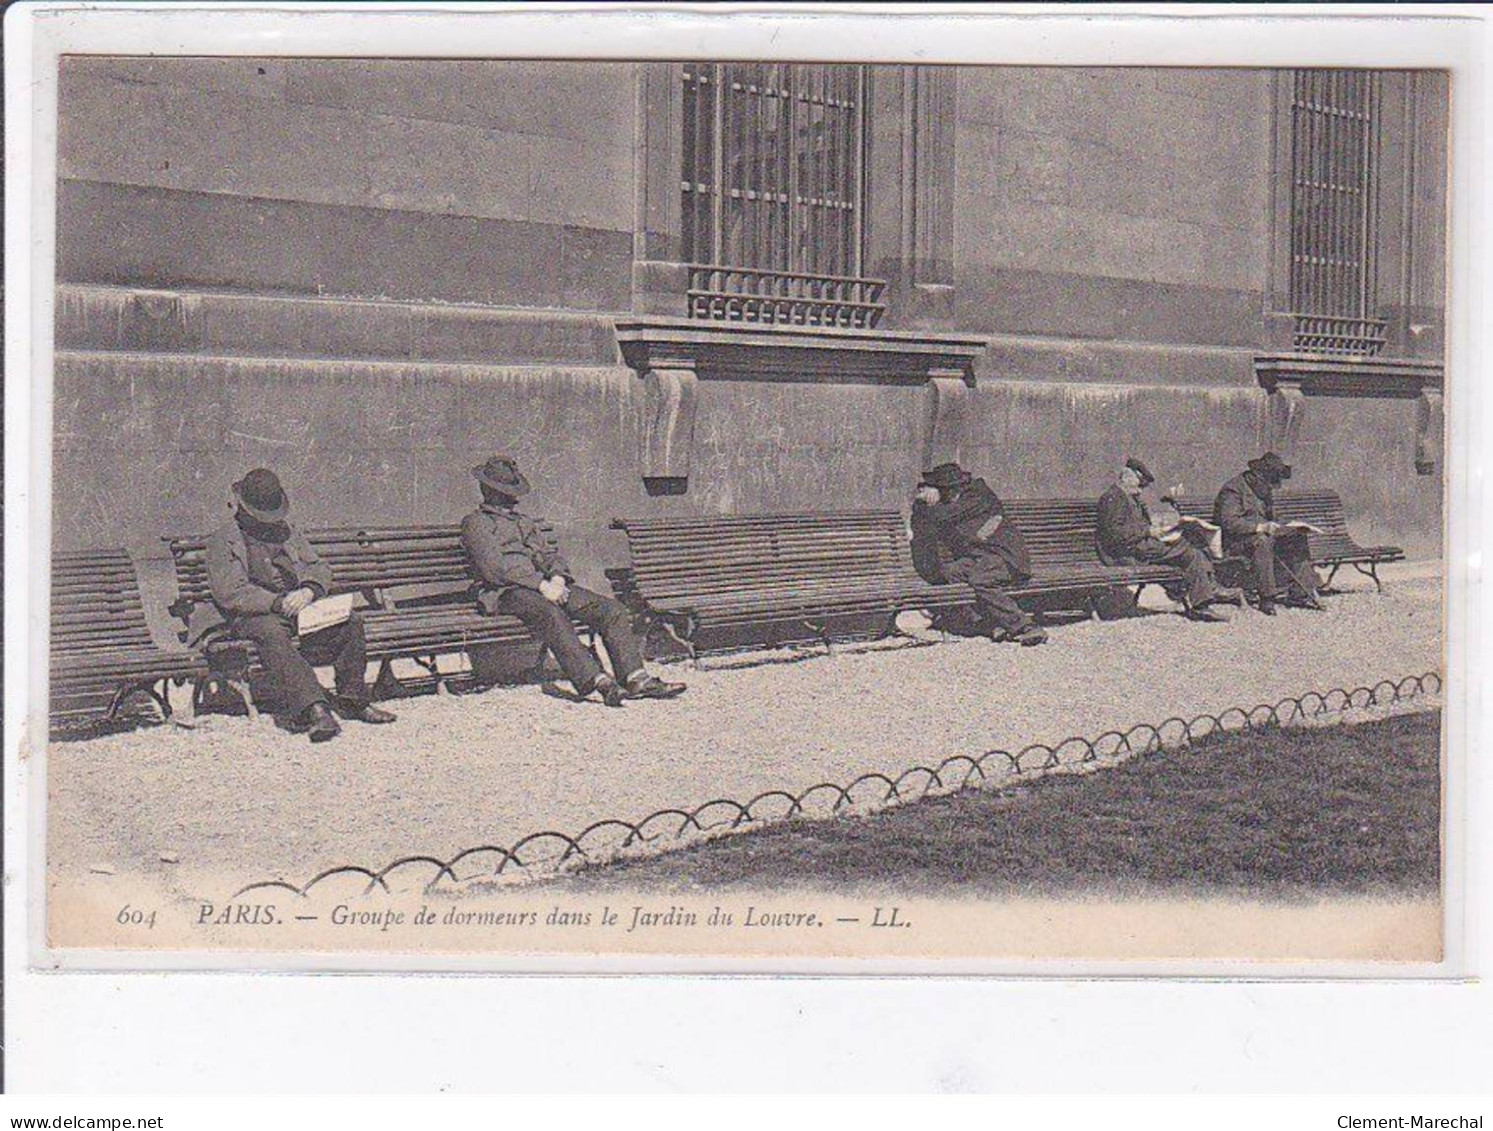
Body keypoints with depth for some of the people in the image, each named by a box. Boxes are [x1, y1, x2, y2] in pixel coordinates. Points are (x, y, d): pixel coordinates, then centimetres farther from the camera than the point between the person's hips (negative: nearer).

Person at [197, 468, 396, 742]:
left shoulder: (287, 534, 22)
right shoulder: (223, 541, 2)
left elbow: (321, 569, 16)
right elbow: (230, 593, -11)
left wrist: (309, 590, -10)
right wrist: (278, 603, -22)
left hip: (298, 611, 6)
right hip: (251, 617, -6)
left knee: (351, 621, -15)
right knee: (272, 634, -40)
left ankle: (352, 700, -9)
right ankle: (313, 707, -52)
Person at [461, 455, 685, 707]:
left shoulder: (525, 523, 33)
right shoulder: (475, 523, 11)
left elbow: (551, 552, 20)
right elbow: (492, 567, -5)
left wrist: (557, 577, -6)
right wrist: (541, 586, -15)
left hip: (545, 585, 7)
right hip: (506, 591, -7)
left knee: (613, 609, -13)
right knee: (550, 612, -39)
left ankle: (635, 678, -27)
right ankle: (599, 682, -50)